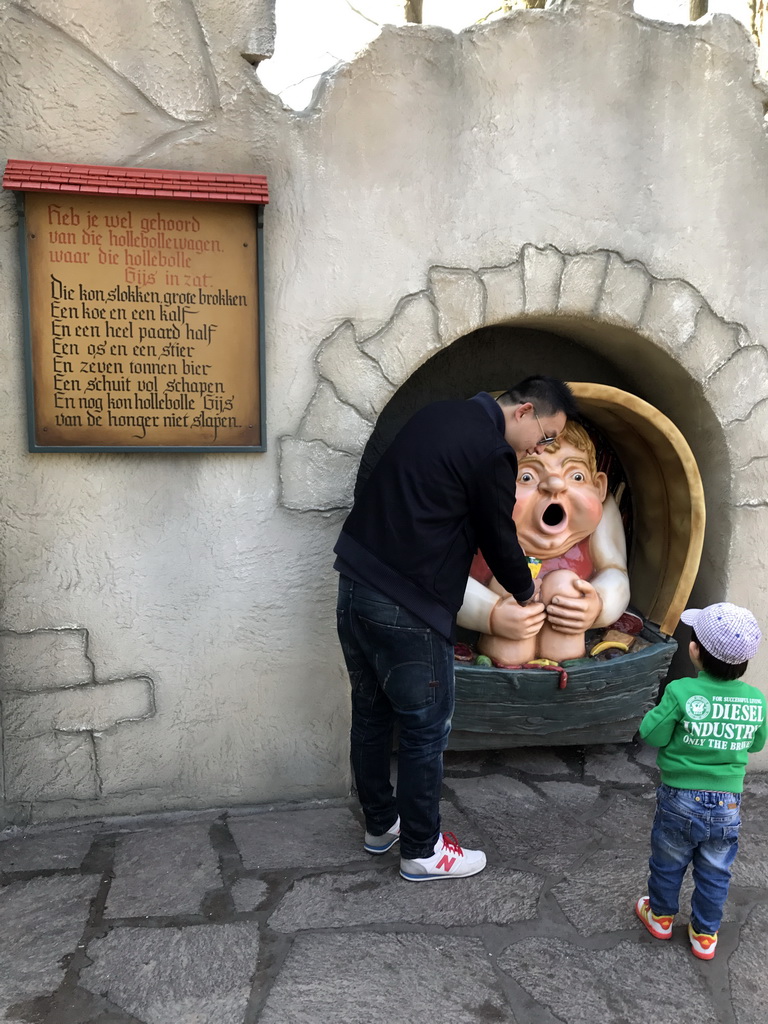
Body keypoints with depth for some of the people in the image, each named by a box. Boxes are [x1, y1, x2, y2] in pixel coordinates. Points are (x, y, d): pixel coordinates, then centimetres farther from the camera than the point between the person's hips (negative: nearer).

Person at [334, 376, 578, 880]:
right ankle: (422, 851, 23)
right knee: (425, 729, 7)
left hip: (356, 584, 9)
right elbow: (499, 537, -4)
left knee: (372, 713, 20)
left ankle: (380, 824, 38)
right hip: (407, 608, -9)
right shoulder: (491, 452, -13)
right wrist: (528, 594, 16)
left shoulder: (440, 416, 13)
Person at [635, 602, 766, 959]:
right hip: (728, 806, 2)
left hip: (681, 799, -2)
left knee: (668, 863, 21)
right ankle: (705, 935, 37)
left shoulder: (681, 692, -25)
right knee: (715, 873, 21)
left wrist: (658, 712, 1)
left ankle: (660, 916, 42)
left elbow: (652, 735, -15)